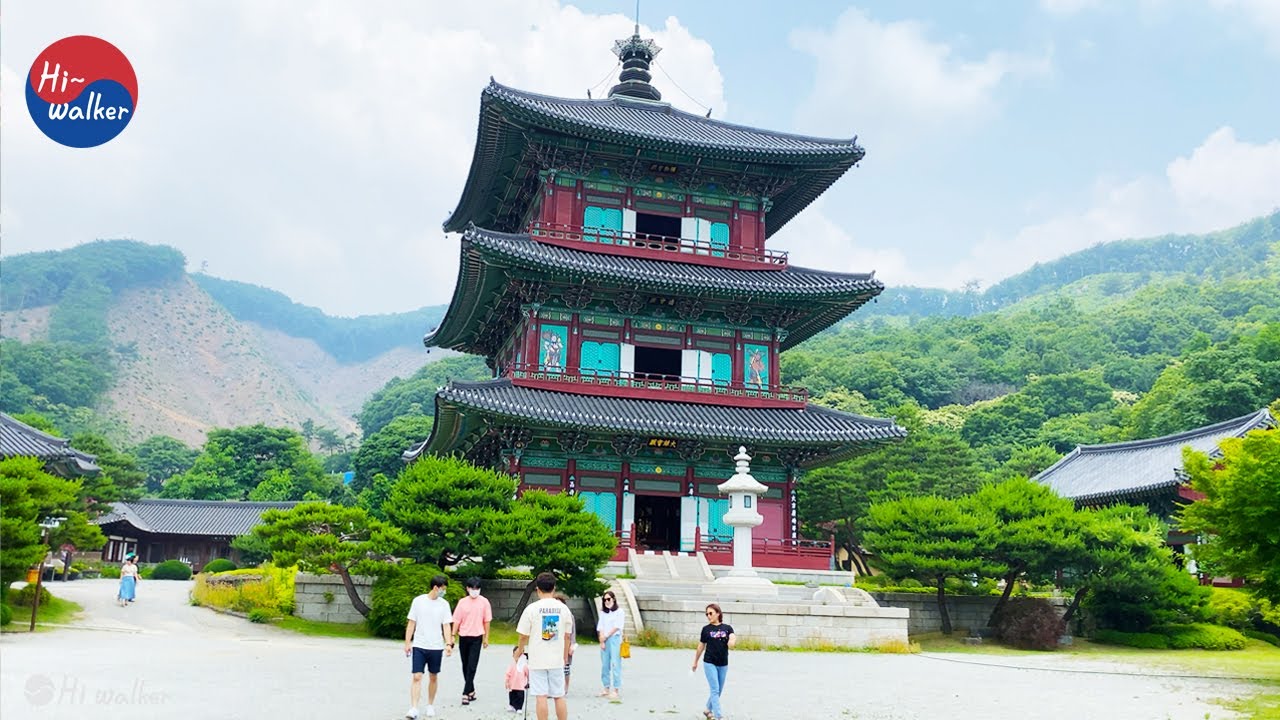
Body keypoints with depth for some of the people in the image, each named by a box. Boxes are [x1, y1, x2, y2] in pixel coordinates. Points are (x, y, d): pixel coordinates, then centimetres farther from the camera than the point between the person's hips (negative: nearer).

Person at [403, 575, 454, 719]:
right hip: (419, 646, -2)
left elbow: (446, 626, -1)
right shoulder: (418, 601, -3)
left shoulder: (444, 604, 1)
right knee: (417, 677, -10)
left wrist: (448, 644, -13)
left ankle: (430, 705, 27)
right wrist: (407, 643, -2)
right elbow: (411, 623, 2)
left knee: (433, 677, 12)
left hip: (436, 647, 2)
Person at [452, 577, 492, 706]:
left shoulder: (484, 602, -4)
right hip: (463, 637, 3)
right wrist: (453, 635, -4)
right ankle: (471, 691, 25)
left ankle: (466, 694, -7)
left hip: (476, 638, -3)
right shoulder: (462, 602, -1)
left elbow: (487, 621, 2)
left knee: (472, 666, -8)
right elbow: (457, 620, 2)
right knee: (465, 665, 11)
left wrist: (486, 638, 3)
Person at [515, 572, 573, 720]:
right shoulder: (563, 608, 2)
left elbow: (524, 636, -3)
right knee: (559, 696, 9)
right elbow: (567, 636, 8)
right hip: (557, 659, 3)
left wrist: (519, 651, 16)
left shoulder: (532, 608, -8)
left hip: (538, 660, -3)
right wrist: (565, 656, 21)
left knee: (541, 696, 0)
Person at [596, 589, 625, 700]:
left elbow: (617, 627, -7)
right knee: (605, 665, 6)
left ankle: (615, 690, -10)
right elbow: (600, 627, 9)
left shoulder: (619, 612, 0)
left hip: (615, 639, -5)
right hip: (604, 640, 5)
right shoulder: (603, 613, 16)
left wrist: (606, 637, -5)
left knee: (615, 664, -8)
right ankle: (606, 688, 14)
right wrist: (602, 641, -4)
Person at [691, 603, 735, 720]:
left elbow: (733, 637, -18)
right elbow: (701, 646, 8)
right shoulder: (706, 629, -1)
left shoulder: (727, 628, 0)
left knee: (718, 691, 13)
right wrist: (695, 662, 15)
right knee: (715, 690, -9)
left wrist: (732, 641, -41)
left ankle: (708, 710, 33)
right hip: (710, 663, -2)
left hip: (723, 664, 2)